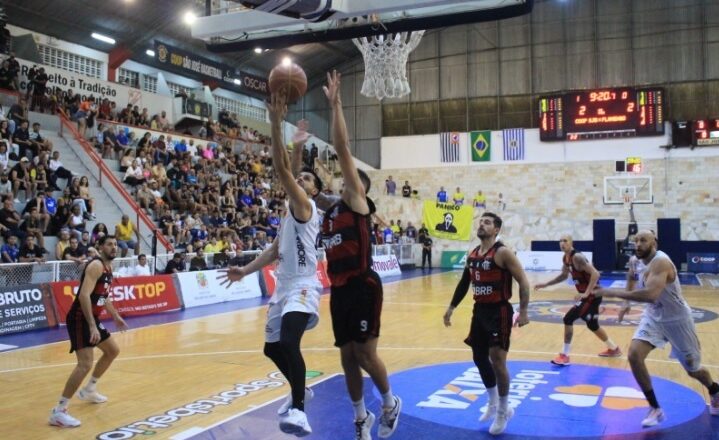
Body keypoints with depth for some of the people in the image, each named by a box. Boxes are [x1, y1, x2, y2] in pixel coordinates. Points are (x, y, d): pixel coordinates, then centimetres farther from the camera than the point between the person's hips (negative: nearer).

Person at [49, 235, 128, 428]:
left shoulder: (109, 267, 13)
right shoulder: (96, 265, -18)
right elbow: (84, 295, -28)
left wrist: (116, 317, 32)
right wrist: (92, 326, -33)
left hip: (92, 318, 10)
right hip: (80, 318, -10)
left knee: (113, 350, 23)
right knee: (85, 364, -19)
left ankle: (89, 390, 37)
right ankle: (59, 411, -13)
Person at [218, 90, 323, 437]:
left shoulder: (304, 206, -7)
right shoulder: (290, 213, 20)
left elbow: (281, 168, -20)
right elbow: (276, 250, 22)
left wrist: (276, 124, -25)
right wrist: (246, 271, 15)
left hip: (303, 286, -10)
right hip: (284, 286, 10)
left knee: (289, 342, -31)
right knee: (272, 347, 19)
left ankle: (298, 410, -26)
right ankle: (299, 391, 41)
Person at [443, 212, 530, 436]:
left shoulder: (503, 252, -14)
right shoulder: (472, 254, 9)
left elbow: (523, 281, -16)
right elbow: (464, 282, 19)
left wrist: (523, 311, -22)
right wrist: (451, 307, 19)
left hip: (499, 311, -8)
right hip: (479, 311, 8)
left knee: (497, 360, -8)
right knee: (479, 357, 14)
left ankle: (503, 411, 11)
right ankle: (493, 403, 34)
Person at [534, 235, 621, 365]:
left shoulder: (577, 257, -21)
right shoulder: (565, 259, 7)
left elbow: (595, 274, -28)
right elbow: (564, 275, 24)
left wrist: (586, 293, -33)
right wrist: (545, 284, 19)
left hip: (592, 295, -10)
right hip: (587, 294, 10)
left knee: (568, 319, -14)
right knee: (592, 325, 22)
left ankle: (564, 355, -7)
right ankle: (613, 349, 43)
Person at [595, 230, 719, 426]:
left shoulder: (660, 262, -30)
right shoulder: (641, 262, -2)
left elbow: (650, 294, -45)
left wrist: (615, 293, -43)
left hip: (677, 320, -6)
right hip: (654, 317, 7)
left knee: (693, 370, 12)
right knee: (634, 355, -17)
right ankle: (655, 409, -3)